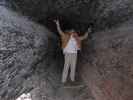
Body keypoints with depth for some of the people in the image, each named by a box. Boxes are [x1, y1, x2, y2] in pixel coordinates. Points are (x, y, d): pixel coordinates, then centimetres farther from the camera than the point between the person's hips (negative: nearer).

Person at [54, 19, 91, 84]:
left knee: (73, 67, 6)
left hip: (74, 54, 4)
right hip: (67, 53, -3)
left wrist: (87, 32, 17)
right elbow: (60, 31, -3)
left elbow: (84, 37, 23)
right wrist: (57, 24, -12)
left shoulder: (77, 38, 12)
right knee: (66, 67, -4)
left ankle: (72, 78, 17)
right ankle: (63, 80, 0)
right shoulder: (66, 36, 3)